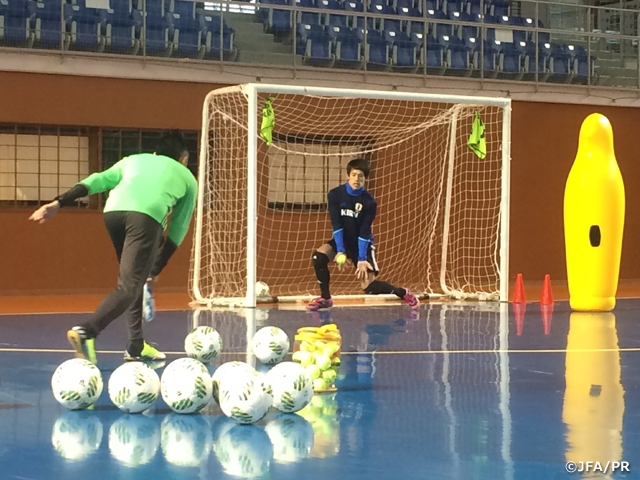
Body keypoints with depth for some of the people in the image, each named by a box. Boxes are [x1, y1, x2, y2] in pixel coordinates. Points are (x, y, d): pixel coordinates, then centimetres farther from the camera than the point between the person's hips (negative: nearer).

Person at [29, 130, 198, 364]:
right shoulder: (187, 178, 32)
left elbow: (97, 181, 21)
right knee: (129, 286, -9)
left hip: (113, 211, 4)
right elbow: (178, 229, 29)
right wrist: (156, 270, 32)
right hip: (146, 216, -4)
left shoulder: (134, 160, 37)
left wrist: (59, 203, 13)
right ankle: (86, 332, -30)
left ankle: (137, 345, 23)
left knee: (134, 279, 23)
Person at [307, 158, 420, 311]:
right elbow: (336, 225, -17)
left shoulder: (369, 202, -17)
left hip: (362, 244, -2)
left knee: (369, 287, -14)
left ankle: (403, 293, 13)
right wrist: (340, 251, -26)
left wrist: (362, 259, -25)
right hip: (342, 240, 2)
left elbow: (364, 231, -18)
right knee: (318, 257, -26)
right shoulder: (335, 195, -14)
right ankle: (325, 298, -8)